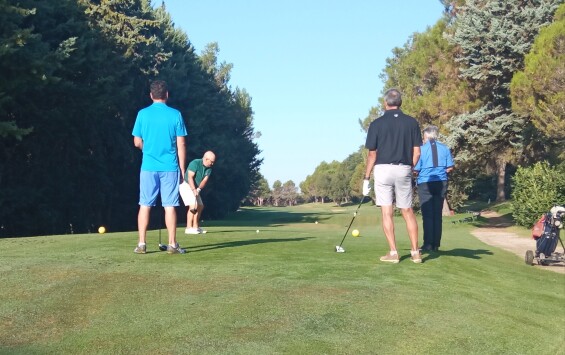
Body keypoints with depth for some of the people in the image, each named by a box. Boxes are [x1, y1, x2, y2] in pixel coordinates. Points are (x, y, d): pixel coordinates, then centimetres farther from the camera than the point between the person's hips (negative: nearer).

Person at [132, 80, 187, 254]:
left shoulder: (143, 114, 0)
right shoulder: (175, 114, -1)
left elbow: (137, 142, 5)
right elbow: (181, 144, -1)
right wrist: (182, 169, 6)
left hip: (148, 167, 1)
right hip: (170, 167, -1)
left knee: (145, 205, 7)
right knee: (169, 206, 2)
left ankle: (141, 244, 6)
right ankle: (172, 244, 4)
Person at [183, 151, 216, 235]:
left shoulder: (209, 168, 1)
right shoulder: (195, 163, -21)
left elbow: (205, 180, -9)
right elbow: (190, 177, -28)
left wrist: (198, 189, -26)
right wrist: (194, 189, -39)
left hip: (195, 188, 9)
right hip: (187, 185, -9)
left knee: (200, 206, 12)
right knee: (193, 205, -20)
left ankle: (195, 227, 21)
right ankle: (189, 228, -22)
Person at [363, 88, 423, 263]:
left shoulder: (377, 124, -3)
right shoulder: (412, 122, 3)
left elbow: (372, 154, -3)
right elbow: (416, 152, 1)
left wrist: (366, 178, 4)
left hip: (383, 169, -2)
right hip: (404, 170, 2)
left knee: (387, 213, 2)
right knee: (408, 212, 11)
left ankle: (393, 253, 1)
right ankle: (415, 252, 10)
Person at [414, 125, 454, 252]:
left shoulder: (421, 149, -6)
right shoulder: (445, 149, 3)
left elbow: (416, 170, -7)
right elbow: (450, 167, 4)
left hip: (425, 183, -3)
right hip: (441, 182, 3)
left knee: (427, 214, 1)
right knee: (438, 214, 8)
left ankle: (428, 244, -2)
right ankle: (436, 244, 8)